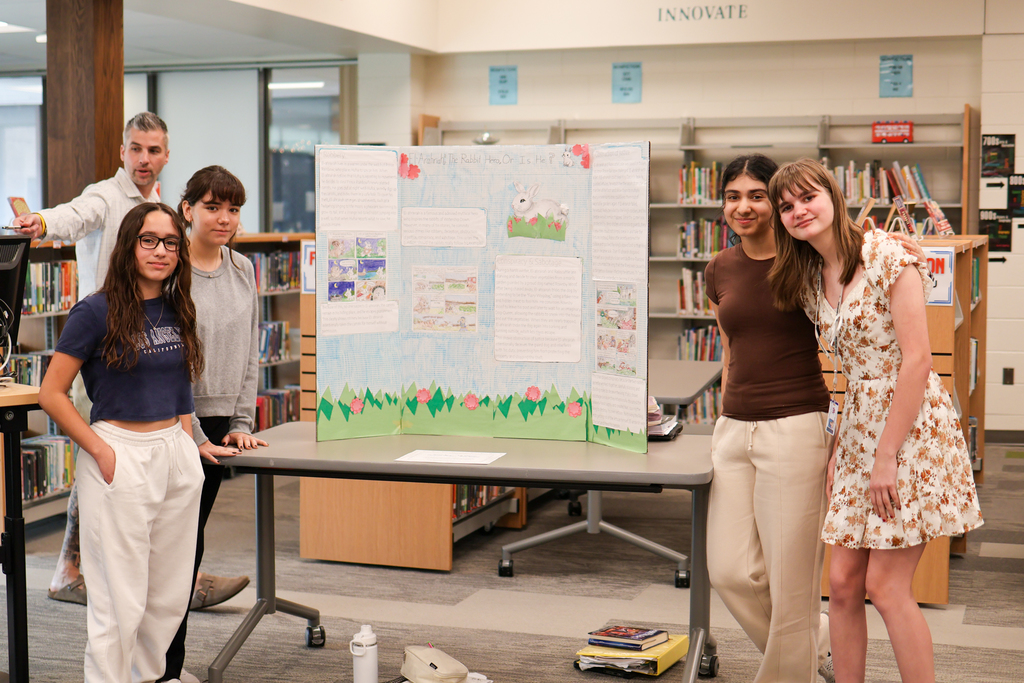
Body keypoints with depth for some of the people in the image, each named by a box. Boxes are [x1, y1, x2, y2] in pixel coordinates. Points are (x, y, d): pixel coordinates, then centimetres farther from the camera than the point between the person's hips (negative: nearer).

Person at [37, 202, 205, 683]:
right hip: (120, 455, -6)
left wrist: (186, 440, 11)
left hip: (177, 459, 6)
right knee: (122, 599, -3)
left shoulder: (177, 311, 10)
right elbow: (51, 394, -8)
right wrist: (101, 451, -11)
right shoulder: (97, 312, -8)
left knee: (171, 596, 12)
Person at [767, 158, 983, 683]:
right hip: (859, 431, 7)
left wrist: (886, 457, -18)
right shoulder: (811, 282, 11)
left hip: (912, 427, -7)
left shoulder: (887, 257, -12)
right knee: (843, 583, 5)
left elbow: (916, 360, -17)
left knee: (885, 586, -7)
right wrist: (839, 451, 7)